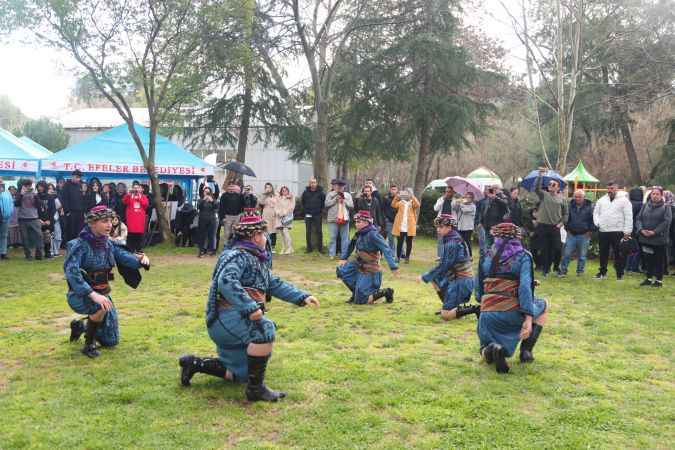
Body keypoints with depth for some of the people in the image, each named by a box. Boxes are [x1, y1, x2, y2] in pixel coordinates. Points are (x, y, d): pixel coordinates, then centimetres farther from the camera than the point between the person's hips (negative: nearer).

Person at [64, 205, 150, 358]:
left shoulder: (108, 244, -1)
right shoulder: (79, 244, -20)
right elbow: (71, 271, -33)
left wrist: (141, 258, -32)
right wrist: (92, 294, -43)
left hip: (102, 294, 6)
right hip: (81, 295, -6)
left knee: (111, 341, 12)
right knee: (100, 306, -40)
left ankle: (81, 326, 40)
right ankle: (89, 344, -15)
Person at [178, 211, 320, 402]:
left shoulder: (257, 259, 13)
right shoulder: (237, 255, -17)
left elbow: (275, 284, 19)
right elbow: (226, 282, -34)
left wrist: (302, 297, 11)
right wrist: (250, 307, -40)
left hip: (237, 320, 10)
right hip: (226, 316, -10)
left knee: (241, 373, 18)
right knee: (264, 328, -34)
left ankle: (195, 363, 25)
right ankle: (256, 387, -24)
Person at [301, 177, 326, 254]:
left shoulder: (320, 192, -3)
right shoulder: (306, 192, 1)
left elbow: (325, 201, 5)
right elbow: (302, 201, 14)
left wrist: (321, 209, 2)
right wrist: (305, 209, 8)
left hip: (317, 215, -1)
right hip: (308, 215, 1)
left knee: (319, 231, 1)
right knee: (308, 232, 4)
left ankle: (320, 248, 8)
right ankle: (309, 248, 12)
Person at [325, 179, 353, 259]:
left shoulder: (347, 195, 14)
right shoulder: (330, 194, 7)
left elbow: (351, 205, 5)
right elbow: (326, 204, -5)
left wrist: (344, 201, -6)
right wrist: (335, 199, -10)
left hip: (344, 219, 2)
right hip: (333, 219, -2)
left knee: (345, 237, 4)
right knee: (333, 237, -2)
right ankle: (331, 254, 5)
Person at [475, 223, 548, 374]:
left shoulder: (485, 257, 11)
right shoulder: (523, 256, 2)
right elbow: (525, 287, -13)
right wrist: (528, 318, -17)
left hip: (487, 314, 3)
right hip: (512, 313, -3)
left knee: (486, 354, 27)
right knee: (542, 307, 30)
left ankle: (491, 349, -12)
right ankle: (526, 350, 19)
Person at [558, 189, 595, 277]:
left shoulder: (589, 206, -4)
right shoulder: (571, 205, 6)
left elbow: (593, 219, -1)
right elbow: (567, 217, 15)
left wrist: (590, 230, -5)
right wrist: (567, 228, 9)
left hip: (584, 234, -2)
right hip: (571, 234, 2)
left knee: (582, 255, 7)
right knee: (566, 253, 0)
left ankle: (580, 271, 19)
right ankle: (563, 270, 9)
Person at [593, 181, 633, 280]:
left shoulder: (624, 201, -2)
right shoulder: (601, 200, 12)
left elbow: (628, 217, -6)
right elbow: (596, 212, 18)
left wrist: (627, 232, -11)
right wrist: (597, 222, 0)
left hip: (618, 232, -4)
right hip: (603, 231, 4)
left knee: (619, 254, 1)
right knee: (603, 253, 13)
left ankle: (620, 274, 11)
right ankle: (602, 272, 25)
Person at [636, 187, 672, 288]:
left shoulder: (666, 207, -2)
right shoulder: (645, 206, 10)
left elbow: (666, 221, -12)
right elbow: (639, 218, 7)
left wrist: (655, 232, -19)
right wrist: (641, 229, -11)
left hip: (659, 239, -4)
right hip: (645, 238, 4)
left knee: (659, 260, 3)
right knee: (648, 259, 11)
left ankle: (659, 280, 13)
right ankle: (649, 278, 21)